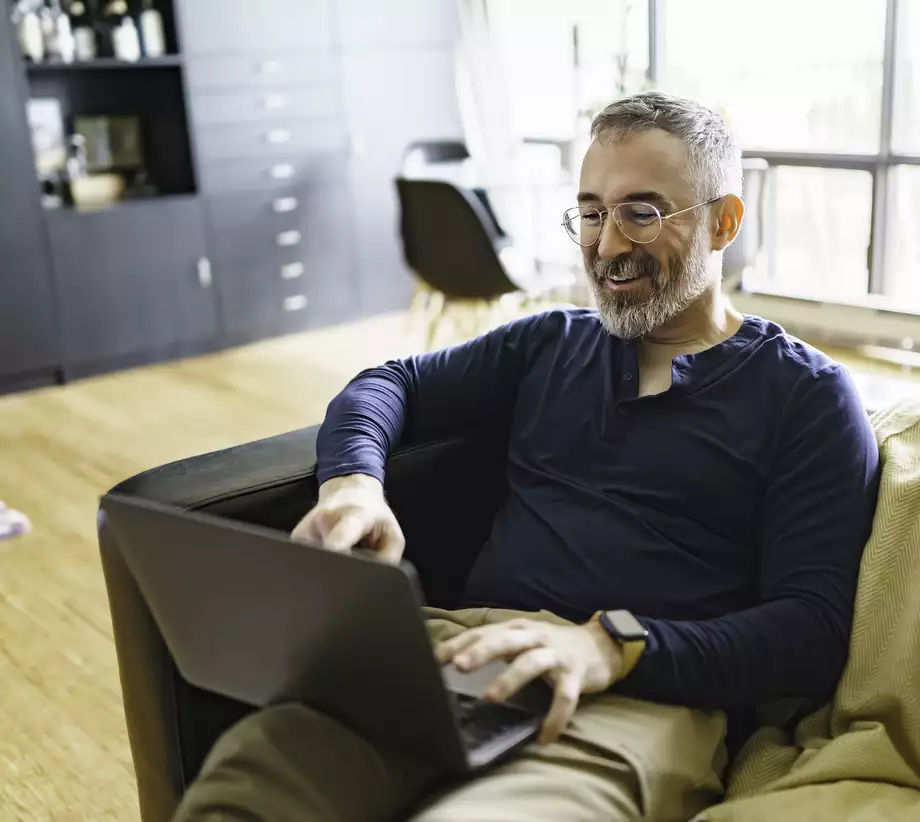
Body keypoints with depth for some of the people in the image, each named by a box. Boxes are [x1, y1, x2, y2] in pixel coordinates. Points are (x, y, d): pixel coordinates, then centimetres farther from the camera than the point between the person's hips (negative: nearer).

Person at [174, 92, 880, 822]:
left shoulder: (808, 398, 6)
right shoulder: (552, 344, 21)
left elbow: (812, 633, -3)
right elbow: (388, 384, 24)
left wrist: (615, 647, -19)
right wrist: (352, 481, 0)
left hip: (646, 693, -3)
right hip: (464, 647, 4)